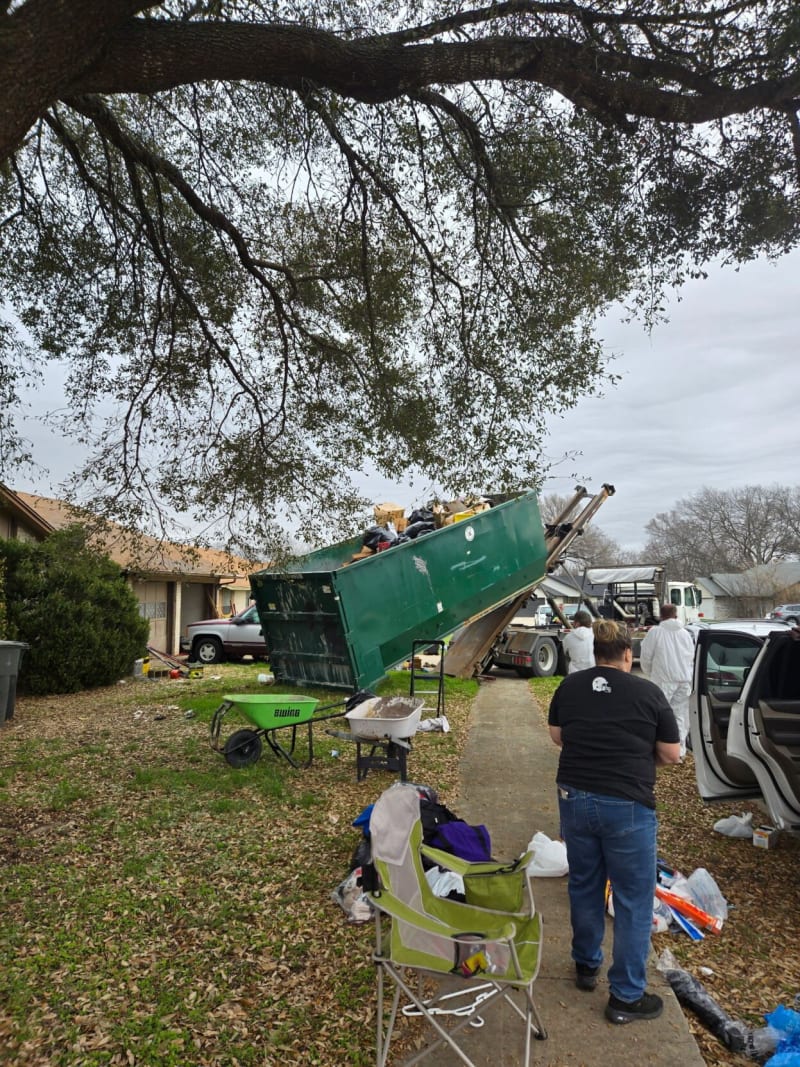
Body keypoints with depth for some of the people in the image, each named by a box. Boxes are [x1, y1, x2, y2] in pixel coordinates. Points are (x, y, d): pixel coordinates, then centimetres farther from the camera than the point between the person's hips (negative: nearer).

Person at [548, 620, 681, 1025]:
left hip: (574, 797, 4)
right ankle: (626, 997, 21)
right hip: (627, 805, -4)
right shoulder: (648, 692, -8)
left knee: (583, 886, 21)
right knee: (634, 900, 11)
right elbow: (672, 754, 0)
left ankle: (586, 966, 40)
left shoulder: (569, 686, 1)